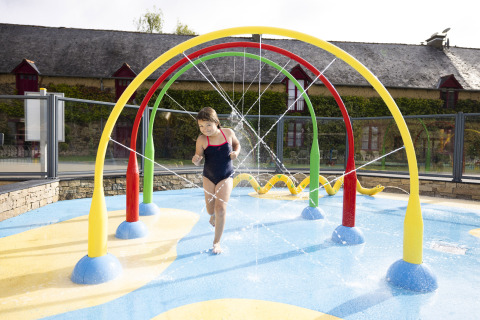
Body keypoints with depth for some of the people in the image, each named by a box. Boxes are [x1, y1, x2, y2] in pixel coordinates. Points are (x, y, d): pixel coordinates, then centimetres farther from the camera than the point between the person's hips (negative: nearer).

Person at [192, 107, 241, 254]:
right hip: (209, 177, 1)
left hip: (225, 177, -1)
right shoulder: (202, 140, -14)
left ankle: (216, 242, 3)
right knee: (210, 207, 11)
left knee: (221, 208, -11)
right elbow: (198, 159, -10)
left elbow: (237, 144, 12)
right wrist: (195, 160, -33)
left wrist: (236, 152, -9)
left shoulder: (228, 132, -9)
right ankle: (213, 215, 52)